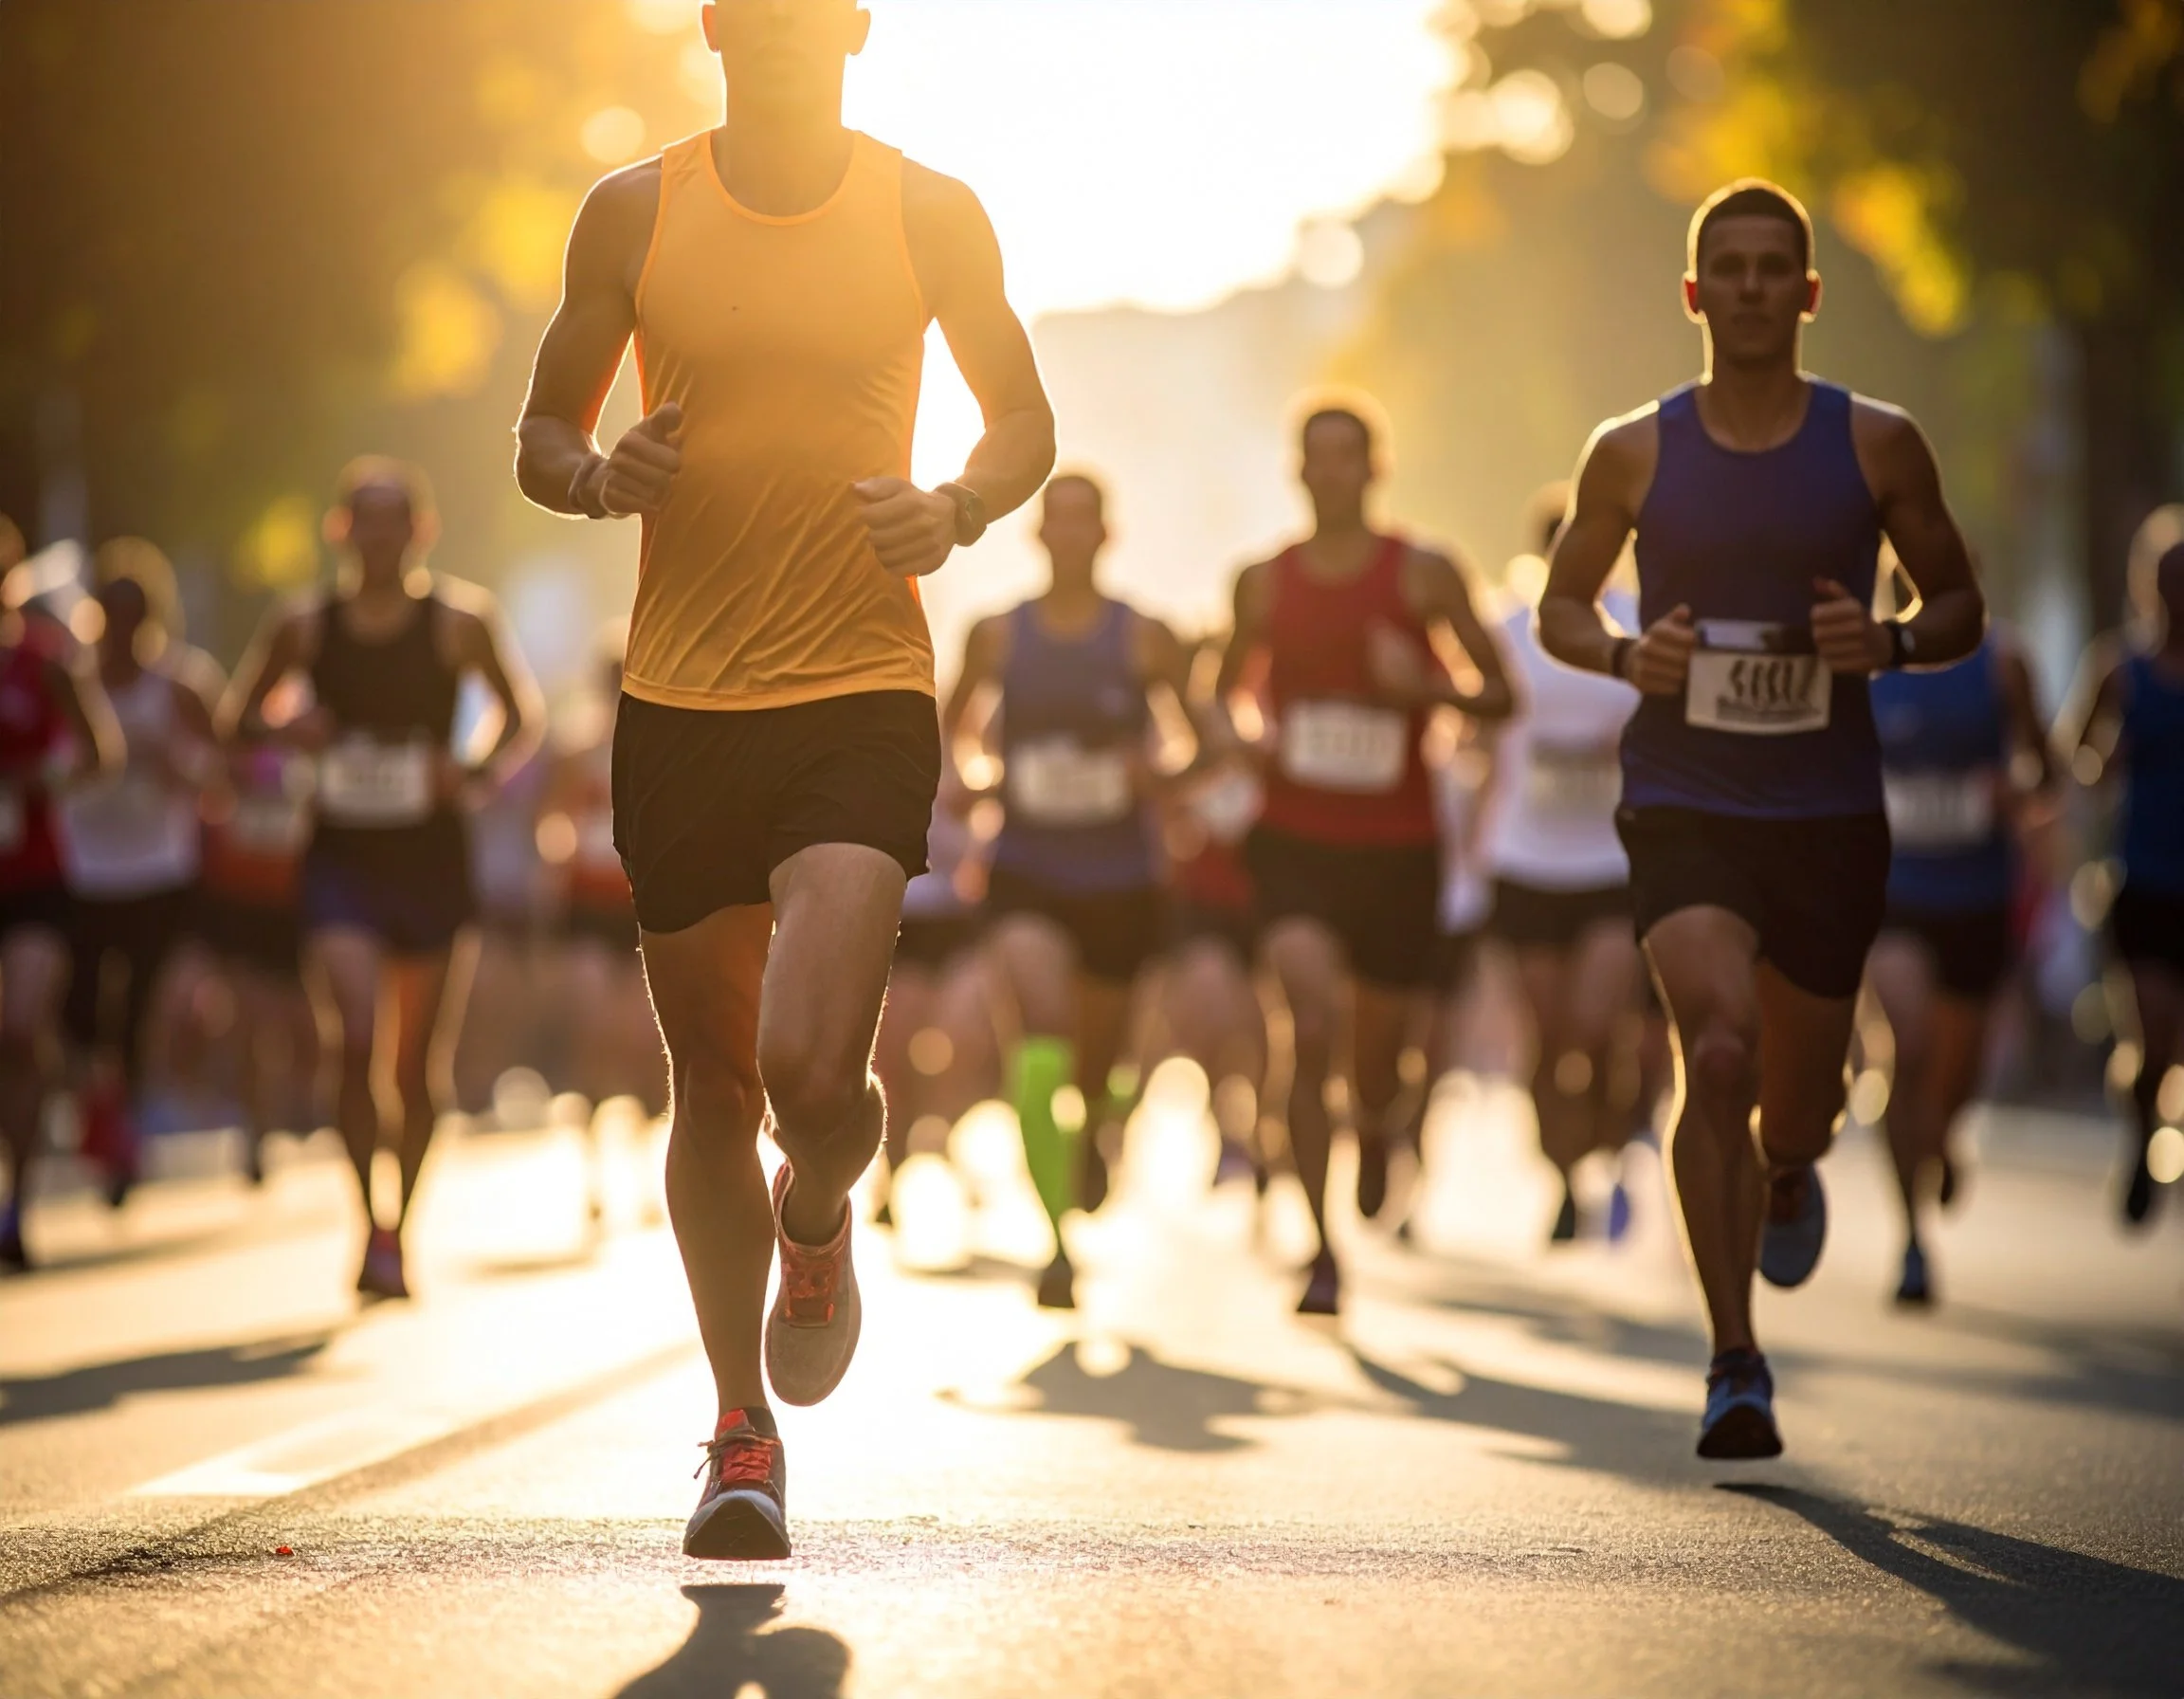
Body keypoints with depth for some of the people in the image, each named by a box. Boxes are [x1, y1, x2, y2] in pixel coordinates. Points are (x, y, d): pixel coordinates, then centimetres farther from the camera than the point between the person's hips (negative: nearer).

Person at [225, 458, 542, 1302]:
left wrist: (481, 774, -13)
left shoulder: (459, 620, -2)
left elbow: (524, 717, 6)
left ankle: (401, 1229, 24)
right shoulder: (302, 626, 2)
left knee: (420, 1064, 7)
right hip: (342, 859, 0)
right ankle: (370, 1224, -10)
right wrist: (290, 734, -10)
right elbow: (236, 719, 12)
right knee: (358, 1045, -17)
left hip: (433, 857, 0)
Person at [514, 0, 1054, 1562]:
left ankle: (816, 1221, 19)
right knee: (714, 1083, 8)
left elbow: (1026, 421, 12)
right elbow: (542, 437, 11)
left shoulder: (930, 215, 1)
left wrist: (961, 511, -10)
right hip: (678, 703, 2)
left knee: (812, 1069, -18)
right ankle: (744, 1430, 25)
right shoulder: (635, 213, 3)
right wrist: (599, 476, -13)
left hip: (863, 690, -2)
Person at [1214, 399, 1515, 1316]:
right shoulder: (1264, 582, 4)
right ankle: (1322, 1252, -19)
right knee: (1311, 1025, -22)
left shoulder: (1426, 575, -2)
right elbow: (1223, 696, 18)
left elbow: (1501, 697, 0)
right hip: (1296, 837, 0)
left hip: (1398, 846, 0)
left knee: (1378, 1051, 10)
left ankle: (1379, 1131, 51)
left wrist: (1427, 687, -18)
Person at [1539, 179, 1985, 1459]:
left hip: (1831, 811, 2)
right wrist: (1625, 653, -10)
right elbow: (1562, 605, 12)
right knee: (1717, 1051, -23)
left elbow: (1961, 606, 9)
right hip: (1683, 801, -1)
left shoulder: (1877, 445, 1)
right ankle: (1737, 1364, -16)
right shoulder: (1634, 453, 1)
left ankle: (1786, 1175, 52)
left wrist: (1894, 643, -13)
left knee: (1798, 1104, 11)